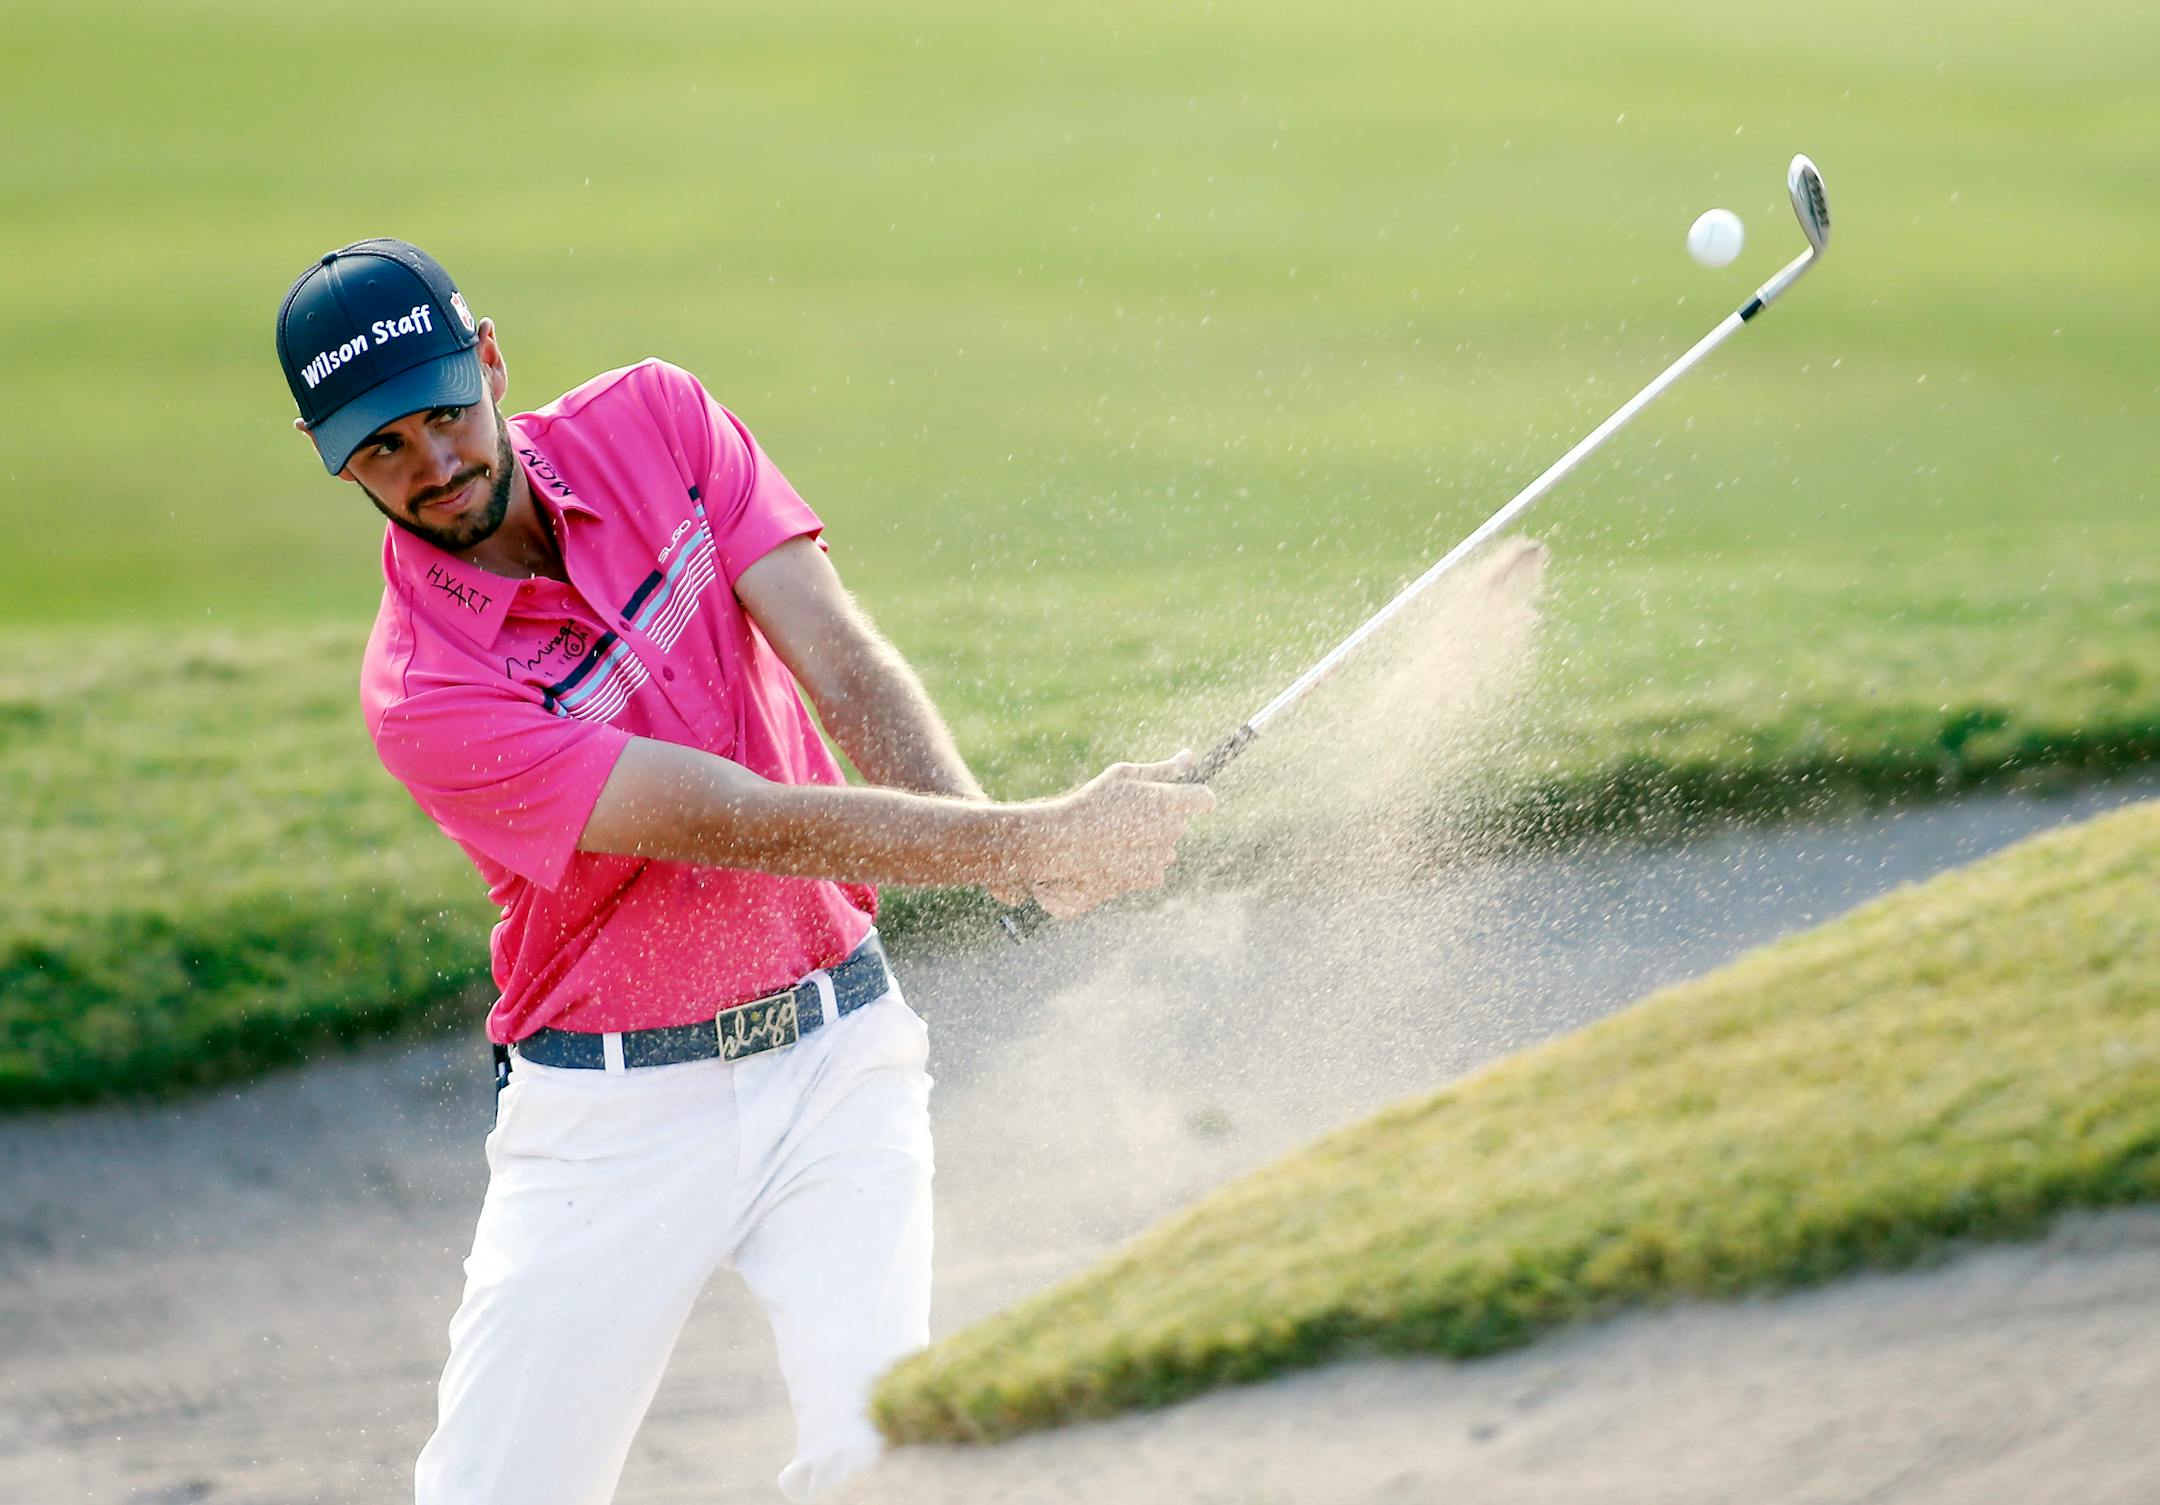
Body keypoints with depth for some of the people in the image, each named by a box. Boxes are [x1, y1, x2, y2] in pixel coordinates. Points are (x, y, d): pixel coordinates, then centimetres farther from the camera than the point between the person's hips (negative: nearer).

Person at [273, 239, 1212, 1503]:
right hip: (611, 1105, -2)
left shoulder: (654, 423, -3)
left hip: (833, 1050, 2)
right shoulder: (420, 696, -17)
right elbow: (756, 826, -24)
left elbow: (844, 664, -12)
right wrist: (1033, 844, -33)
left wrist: (1003, 840, -31)